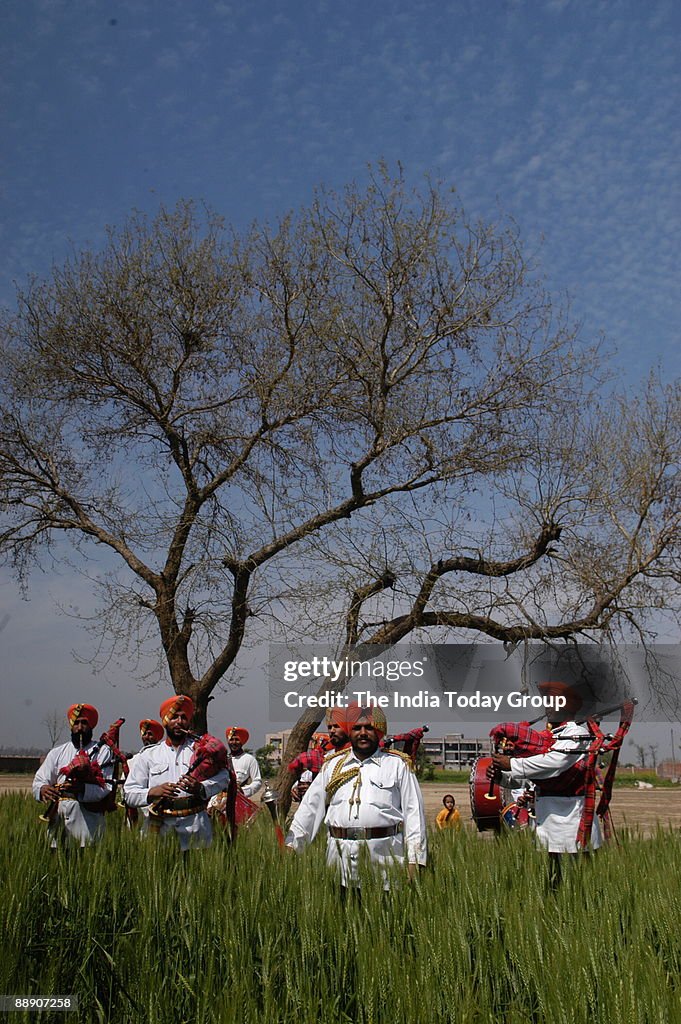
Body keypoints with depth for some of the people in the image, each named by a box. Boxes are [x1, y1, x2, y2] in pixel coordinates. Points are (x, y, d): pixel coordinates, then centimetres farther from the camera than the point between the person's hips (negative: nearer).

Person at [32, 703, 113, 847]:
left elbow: (106, 788, -2)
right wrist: (43, 789, -10)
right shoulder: (57, 753, 20)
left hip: (88, 816, -3)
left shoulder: (102, 751, 8)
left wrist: (82, 789, -20)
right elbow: (39, 781, 13)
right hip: (58, 816, 3)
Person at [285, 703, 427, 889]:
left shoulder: (398, 765, 7)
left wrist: (414, 860, -4)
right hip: (341, 853, 3)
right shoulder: (332, 765, 17)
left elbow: (413, 813, 3)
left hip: (383, 852, -3)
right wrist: (291, 845, 9)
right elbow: (310, 807, 16)